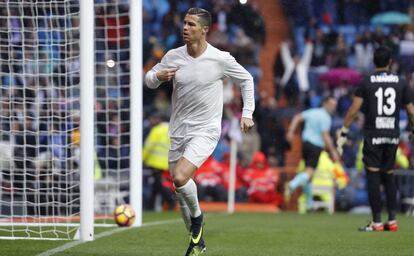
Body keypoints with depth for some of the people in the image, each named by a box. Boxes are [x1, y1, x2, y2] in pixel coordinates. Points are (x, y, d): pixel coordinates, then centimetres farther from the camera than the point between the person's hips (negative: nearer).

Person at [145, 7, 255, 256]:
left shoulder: (221, 59, -10)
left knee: (180, 178, -25)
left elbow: (246, 79, 6)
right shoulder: (173, 56, 0)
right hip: (178, 131, 5)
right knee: (180, 188, 6)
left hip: (205, 131, -5)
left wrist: (247, 113, 1)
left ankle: (197, 216, 4)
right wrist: (157, 76, -14)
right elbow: (149, 79, 9)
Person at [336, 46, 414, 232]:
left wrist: (343, 132, -1)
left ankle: (376, 222, -4)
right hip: (393, 135, 3)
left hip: (373, 136, -3)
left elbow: (354, 110, -7)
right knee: (388, 175, 13)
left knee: (373, 175, -1)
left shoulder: (366, 82, -2)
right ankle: (392, 221, 9)